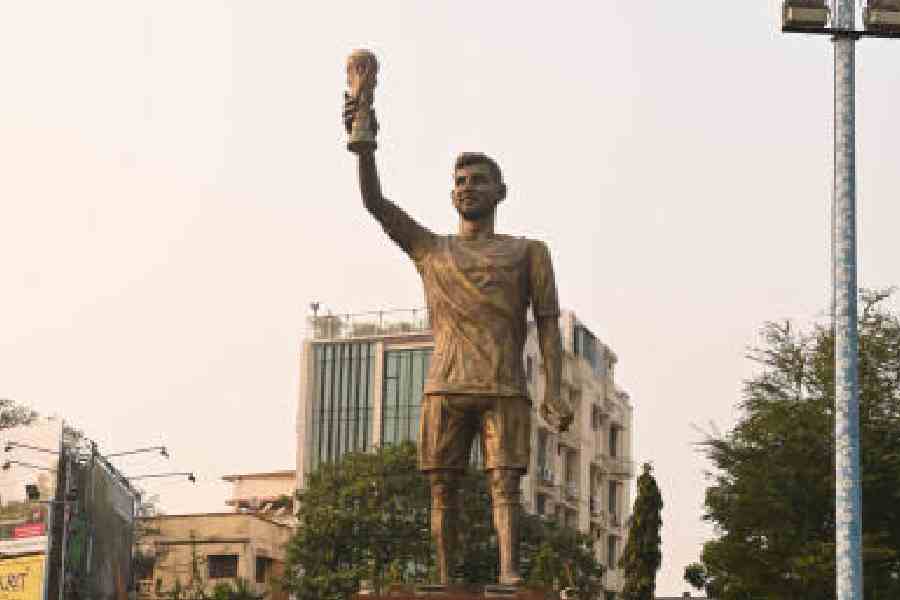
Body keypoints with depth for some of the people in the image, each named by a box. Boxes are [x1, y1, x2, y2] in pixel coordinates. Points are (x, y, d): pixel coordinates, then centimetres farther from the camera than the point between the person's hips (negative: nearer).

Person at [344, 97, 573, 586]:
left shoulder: (528, 252, 15)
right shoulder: (430, 249, 19)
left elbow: (548, 323, 7)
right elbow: (374, 201, 8)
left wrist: (553, 393, -5)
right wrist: (363, 143, -9)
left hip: (506, 388, -1)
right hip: (445, 387, 2)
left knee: (504, 483, -12)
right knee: (443, 489, -2)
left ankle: (509, 574, -22)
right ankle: (445, 584, 1)